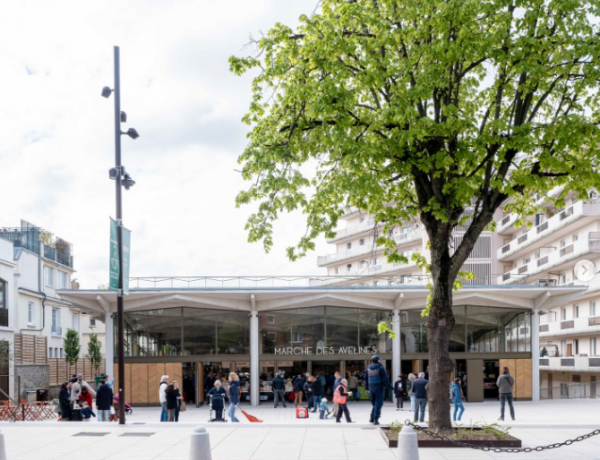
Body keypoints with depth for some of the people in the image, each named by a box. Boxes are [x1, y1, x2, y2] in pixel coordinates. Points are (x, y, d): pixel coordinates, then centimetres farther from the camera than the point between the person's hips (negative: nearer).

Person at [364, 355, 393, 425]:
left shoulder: (368, 368, 8)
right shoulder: (380, 367, -9)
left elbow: (366, 379, 14)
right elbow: (385, 379, -11)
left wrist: (367, 388, 26)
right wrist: (390, 386, -4)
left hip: (371, 388, 5)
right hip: (379, 388, -5)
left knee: (374, 404, 17)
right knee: (378, 404, 0)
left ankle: (372, 419, 12)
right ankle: (375, 420, -4)